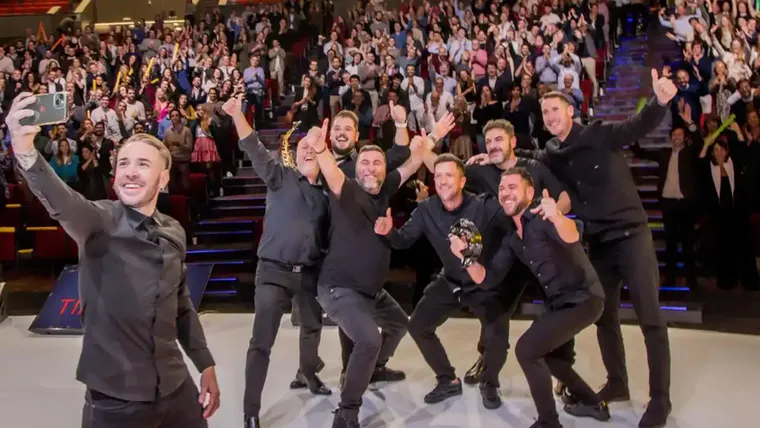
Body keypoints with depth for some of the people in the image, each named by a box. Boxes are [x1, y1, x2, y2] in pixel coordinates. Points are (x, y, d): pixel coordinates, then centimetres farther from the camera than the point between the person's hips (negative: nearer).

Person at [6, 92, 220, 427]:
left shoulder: (174, 232, 4)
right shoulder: (100, 222, -10)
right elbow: (61, 202, -33)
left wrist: (205, 364, 14)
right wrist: (25, 152, -50)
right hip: (114, 398, -4)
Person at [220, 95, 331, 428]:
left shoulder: (326, 194, 9)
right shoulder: (281, 177, -2)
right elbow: (254, 149, -14)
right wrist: (237, 115, -26)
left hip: (309, 273, 5)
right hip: (274, 271, -5)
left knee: (313, 327, 24)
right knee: (262, 342, -6)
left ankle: (308, 371, 54)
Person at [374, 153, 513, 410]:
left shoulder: (485, 207, -26)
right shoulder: (427, 210, -12)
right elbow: (405, 240, -6)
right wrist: (390, 232, -28)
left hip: (487, 284, -4)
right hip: (450, 282, 5)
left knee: (498, 340, -19)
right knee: (418, 325, 3)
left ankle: (489, 384, 17)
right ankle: (447, 381, 25)